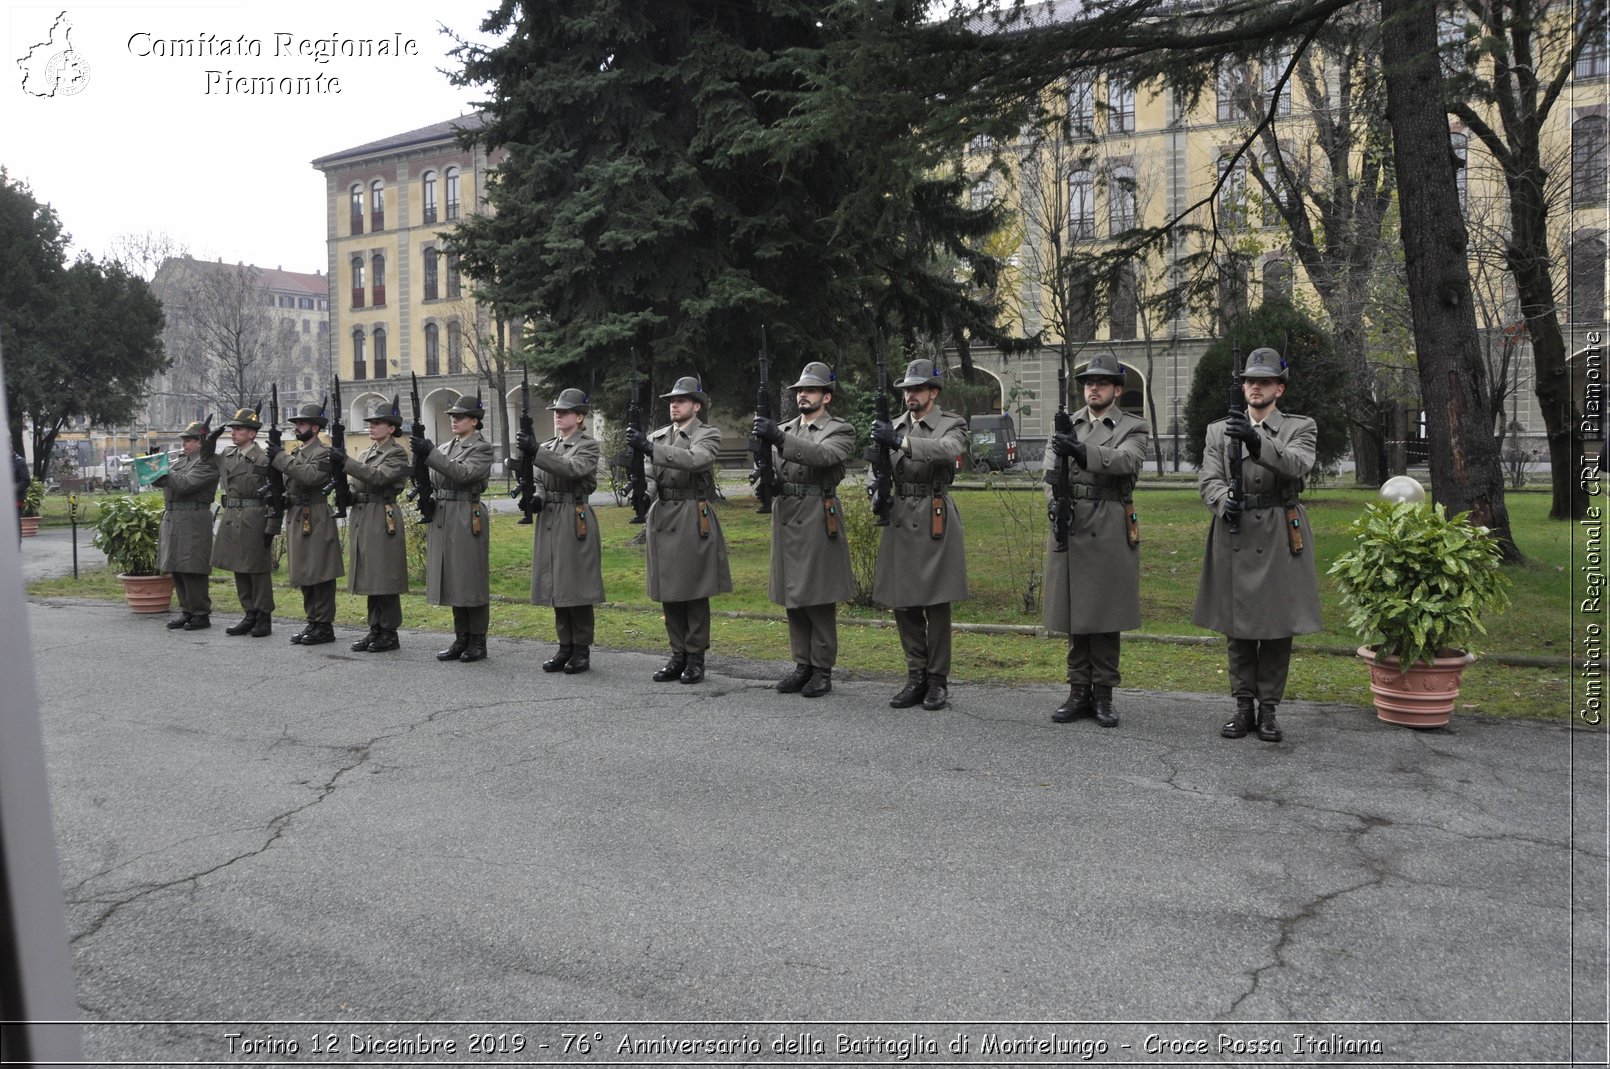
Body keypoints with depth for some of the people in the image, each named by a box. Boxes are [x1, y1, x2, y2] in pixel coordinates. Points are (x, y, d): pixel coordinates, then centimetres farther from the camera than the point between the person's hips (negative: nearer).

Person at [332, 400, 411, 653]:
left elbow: (379, 477, -21)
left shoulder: (397, 453, -6)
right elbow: (354, 483, 19)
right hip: (360, 516, 8)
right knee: (369, 577, 11)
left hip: (382, 518, -8)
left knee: (384, 577, -5)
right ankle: (375, 630, 18)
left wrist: (346, 462, -25)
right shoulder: (368, 452, 19)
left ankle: (390, 634, 2)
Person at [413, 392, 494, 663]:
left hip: (468, 517, -7)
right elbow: (434, 481, 20)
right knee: (453, 581, 11)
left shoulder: (483, 448, -5)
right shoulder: (446, 448, 17)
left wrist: (430, 453, -24)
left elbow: (463, 474, -20)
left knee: (471, 579, -2)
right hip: (443, 517, 7)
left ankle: (478, 642, 6)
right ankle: (461, 640, 19)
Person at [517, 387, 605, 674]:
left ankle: (582, 651, 6)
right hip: (548, 521, 7)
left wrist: (535, 452, -31)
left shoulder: (589, 446, -5)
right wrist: (535, 499, -4)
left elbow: (571, 469, -23)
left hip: (575, 521, -7)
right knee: (556, 586, 9)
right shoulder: (547, 447, 15)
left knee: (577, 586, -3)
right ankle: (565, 647, 19)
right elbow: (540, 483, 19)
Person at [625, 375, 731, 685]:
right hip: (662, 517, 6)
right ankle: (678, 655, 18)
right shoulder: (659, 435, 15)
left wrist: (650, 449, -31)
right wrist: (635, 449, -15)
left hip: (692, 518, -6)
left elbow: (695, 459, -24)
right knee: (668, 591, 9)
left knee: (694, 591, 0)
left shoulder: (708, 435, -3)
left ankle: (696, 657, 9)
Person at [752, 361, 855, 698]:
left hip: (818, 520, -6)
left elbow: (823, 456, -21)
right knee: (792, 598, 9)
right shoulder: (783, 430, 17)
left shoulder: (840, 431, -1)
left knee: (819, 600, -2)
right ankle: (802, 666, 19)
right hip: (785, 519, 6)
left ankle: (822, 670, 7)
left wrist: (779, 438, -31)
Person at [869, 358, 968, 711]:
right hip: (899, 520, 5)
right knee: (903, 603, 6)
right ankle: (916, 676, 17)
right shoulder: (896, 426, 14)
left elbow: (947, 450, -23)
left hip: (934, 521, -5)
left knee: (935, 604, 0)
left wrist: (900, 441, -33)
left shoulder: (952, 425, -1)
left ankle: (938, 679, 10)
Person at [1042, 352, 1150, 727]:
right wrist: (1056, 499, -20)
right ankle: (1079, 692, 17)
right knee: (1074, 613, 7)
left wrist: (1081, 451, -34)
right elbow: (1050, 471, 2)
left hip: (1110, 531, -3)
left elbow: (1126, 460, -18)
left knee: (1105, 614, 1)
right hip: (1070, 528, 3)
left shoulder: (1133, 428, 4)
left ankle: (1103, 695, 11)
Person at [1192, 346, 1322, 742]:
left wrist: (1258, 444, -35)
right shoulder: (1219, 430, 11)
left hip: (1280, 537, -1)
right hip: (1235, 537, 2)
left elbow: (1296, 465, -17)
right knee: (1238, 626, 6)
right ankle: (1243, 706, 16)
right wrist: (1224, 501, -23)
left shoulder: (1300, 428, 5)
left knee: (1278, 626, 2)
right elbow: (1208, 480, 0)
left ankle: (1268, 709, 13)